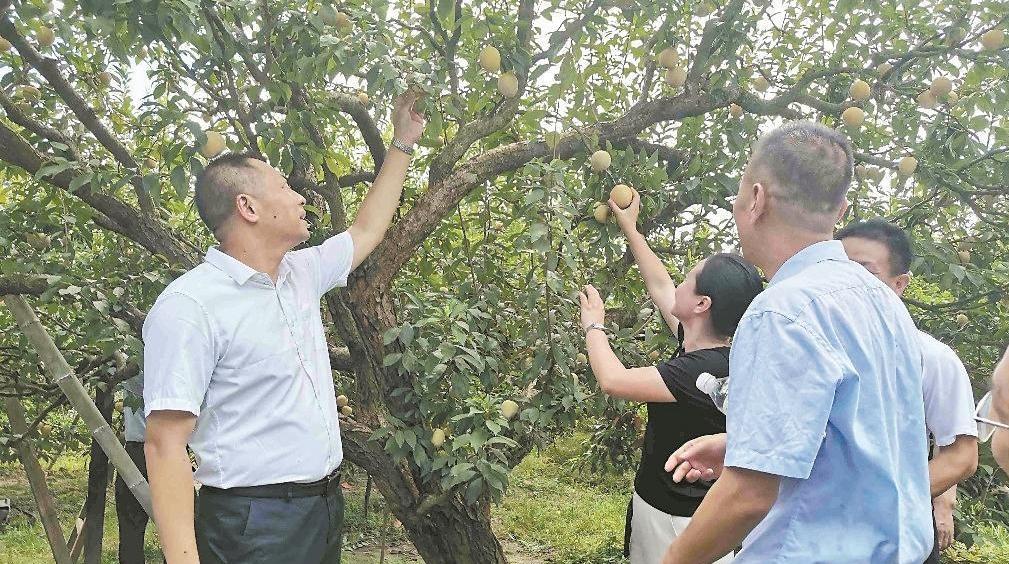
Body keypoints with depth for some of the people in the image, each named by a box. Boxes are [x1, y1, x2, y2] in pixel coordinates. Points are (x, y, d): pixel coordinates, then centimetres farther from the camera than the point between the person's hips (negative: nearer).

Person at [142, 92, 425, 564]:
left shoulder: (301, 274, 7)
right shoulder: (189, 306, -17)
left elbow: (366, 231, 24)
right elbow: (165, 444, -20)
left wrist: (403, 142, 26)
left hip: (326, 507, 8)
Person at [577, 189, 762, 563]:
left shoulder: (707, 369, -28)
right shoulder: (698, 345, -1)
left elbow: (613, 380, -29)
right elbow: (660, 286, 14)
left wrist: (593, 324, -11)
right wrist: (629, 228, 20)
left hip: (680, 521, -9)